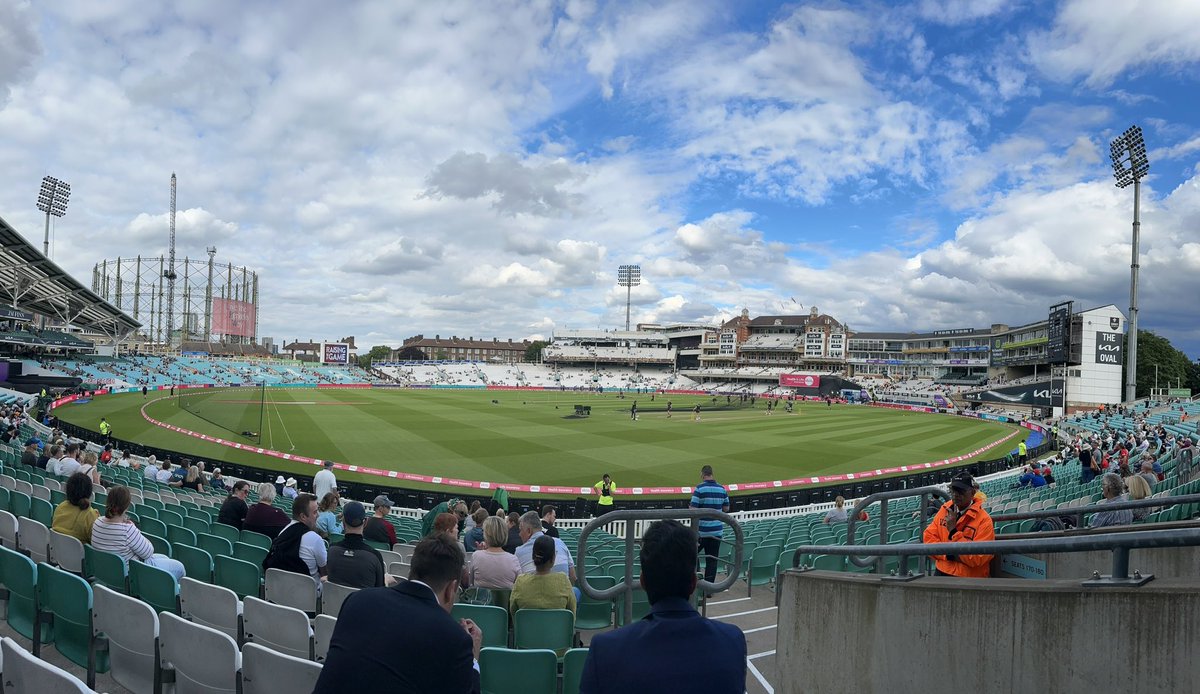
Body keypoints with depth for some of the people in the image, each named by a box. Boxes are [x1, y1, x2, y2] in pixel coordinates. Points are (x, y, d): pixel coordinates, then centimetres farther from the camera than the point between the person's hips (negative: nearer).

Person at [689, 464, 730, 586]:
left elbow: (693, 509, -16)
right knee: (712, 560, 7)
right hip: (717, 531, 4)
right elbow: (726, 508, 13)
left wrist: (690, 507, 5)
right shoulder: (722, 489, 3)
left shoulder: (699, 489, -13)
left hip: (701, 530, -4)